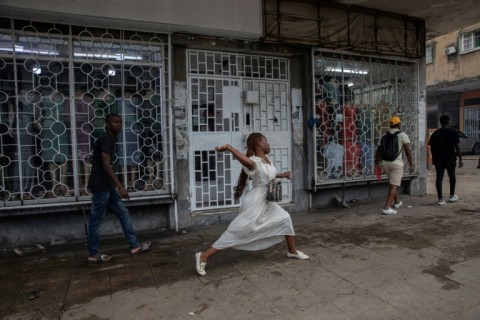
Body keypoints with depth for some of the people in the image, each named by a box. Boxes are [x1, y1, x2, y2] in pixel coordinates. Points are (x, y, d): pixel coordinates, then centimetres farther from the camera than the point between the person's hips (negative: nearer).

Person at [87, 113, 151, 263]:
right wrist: (120, 186, -26)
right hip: (100, 187, -10)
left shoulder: (110, 140, 16)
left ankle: (134, 245, 16)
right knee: (96, 219, 2)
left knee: (124, 214, 10)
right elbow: (106, 165, -23)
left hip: (108, 186, 10)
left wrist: (116, 186, 25)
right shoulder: (105, 139, -15)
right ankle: (93, 254, 14)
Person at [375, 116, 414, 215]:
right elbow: (408, 151, -9)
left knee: (393, 182, 26)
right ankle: (386, 208, -14)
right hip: (397, 163, -5)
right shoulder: (403, 135, -1)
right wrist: (411, 165, -5)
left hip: (385, 163, 5)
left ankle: (397, 202, 38)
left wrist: (376, 164, 17)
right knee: (393, 186, -5)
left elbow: (378, 152, 10)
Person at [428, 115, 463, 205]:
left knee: (439, 177, 0)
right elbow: (457, 147, -7)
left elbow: (431, 147, 6)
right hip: (450, 158, -2)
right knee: (452, 176, 17)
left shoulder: (435, 133, 6)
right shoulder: (453, 132, -4)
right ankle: (452, 196, 28)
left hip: (438, 159, 2)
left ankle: (441, 199, -3)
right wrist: (460, 159, -2)